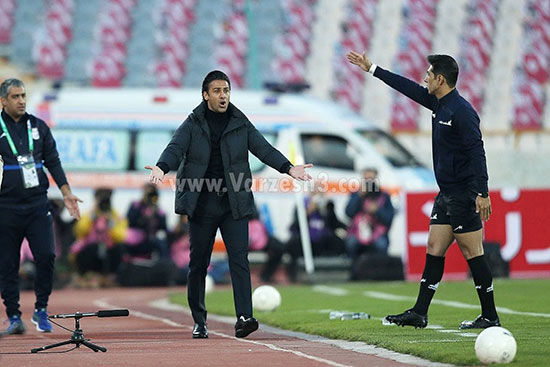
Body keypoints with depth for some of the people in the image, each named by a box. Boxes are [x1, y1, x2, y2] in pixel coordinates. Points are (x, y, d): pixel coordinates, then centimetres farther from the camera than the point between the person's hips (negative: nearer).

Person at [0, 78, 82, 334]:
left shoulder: (38, 126, 12)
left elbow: (53, 162, 15)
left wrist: (66, 193, 7)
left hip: (37, 203, 2)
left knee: (46, 255, -10)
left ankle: (41, 310, 4)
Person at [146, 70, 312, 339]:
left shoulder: (241, 124, 9)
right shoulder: (192, 125, 4)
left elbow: (263, 149, 1)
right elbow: (175, 148, -10)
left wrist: (288, 168, -15)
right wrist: (162, 168, -31)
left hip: (234, 205, 1)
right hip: (201, 205, -1)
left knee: (239, 258, -11)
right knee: (198, 263, 4)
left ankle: (244, 317, -20)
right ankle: (199, 322, 15)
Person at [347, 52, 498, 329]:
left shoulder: (461, 111, -17)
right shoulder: (438, 103, 11)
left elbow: (477, 152, -22)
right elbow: (409, 88, 24)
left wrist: (482, 193, -27)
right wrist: (371, 69, 31)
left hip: (464, 196, -10)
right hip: (446, 194, 10)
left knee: (472, 254, -6)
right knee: (434, 250, 9)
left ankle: (490, 317, 0)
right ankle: (419, 314, 12)